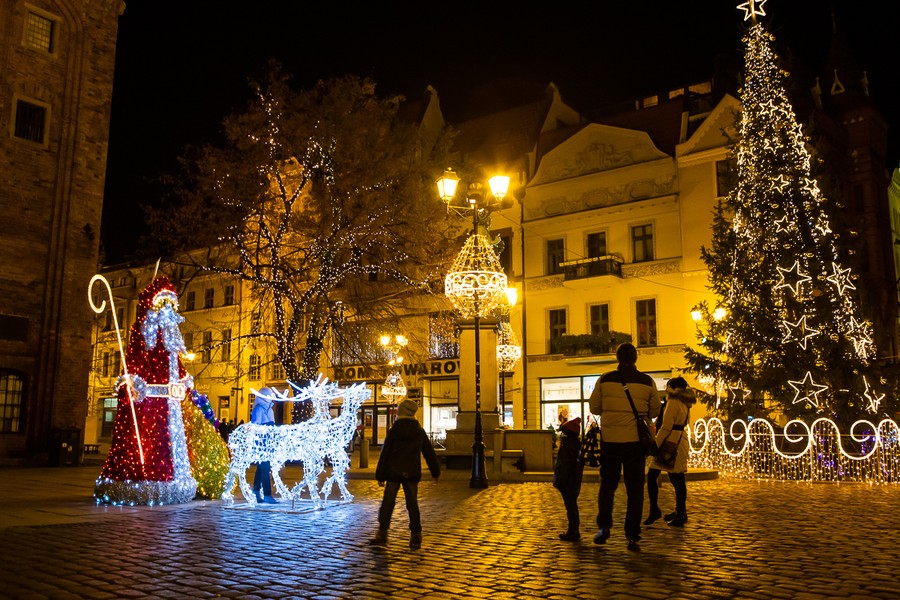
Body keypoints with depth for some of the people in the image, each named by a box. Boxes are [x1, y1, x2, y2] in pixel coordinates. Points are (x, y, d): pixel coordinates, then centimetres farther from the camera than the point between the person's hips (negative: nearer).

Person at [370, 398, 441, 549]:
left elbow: (384, 454, -4)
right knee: (412, 504, 7)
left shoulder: (393, 432, -5)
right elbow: (430, 454, 10)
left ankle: (382, 533, -4)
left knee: (387, 503, 2)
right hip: (412, 474, 2)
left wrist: (380, 475, 1)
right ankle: (416, 536, 7)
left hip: (393, 473, -2)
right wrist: (436, 472, 20)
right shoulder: (420, 432, 3)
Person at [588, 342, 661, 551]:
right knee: (635, 489, 8)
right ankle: (632, 536, 6)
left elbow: (594, 408, 5)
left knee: (607, 485, 17)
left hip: (610, 440, 0)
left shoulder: (605, 380, -3)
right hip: (635, 440, 0)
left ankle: (604, 526, 7)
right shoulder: (647, 382, -2)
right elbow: (655, 411, 7)